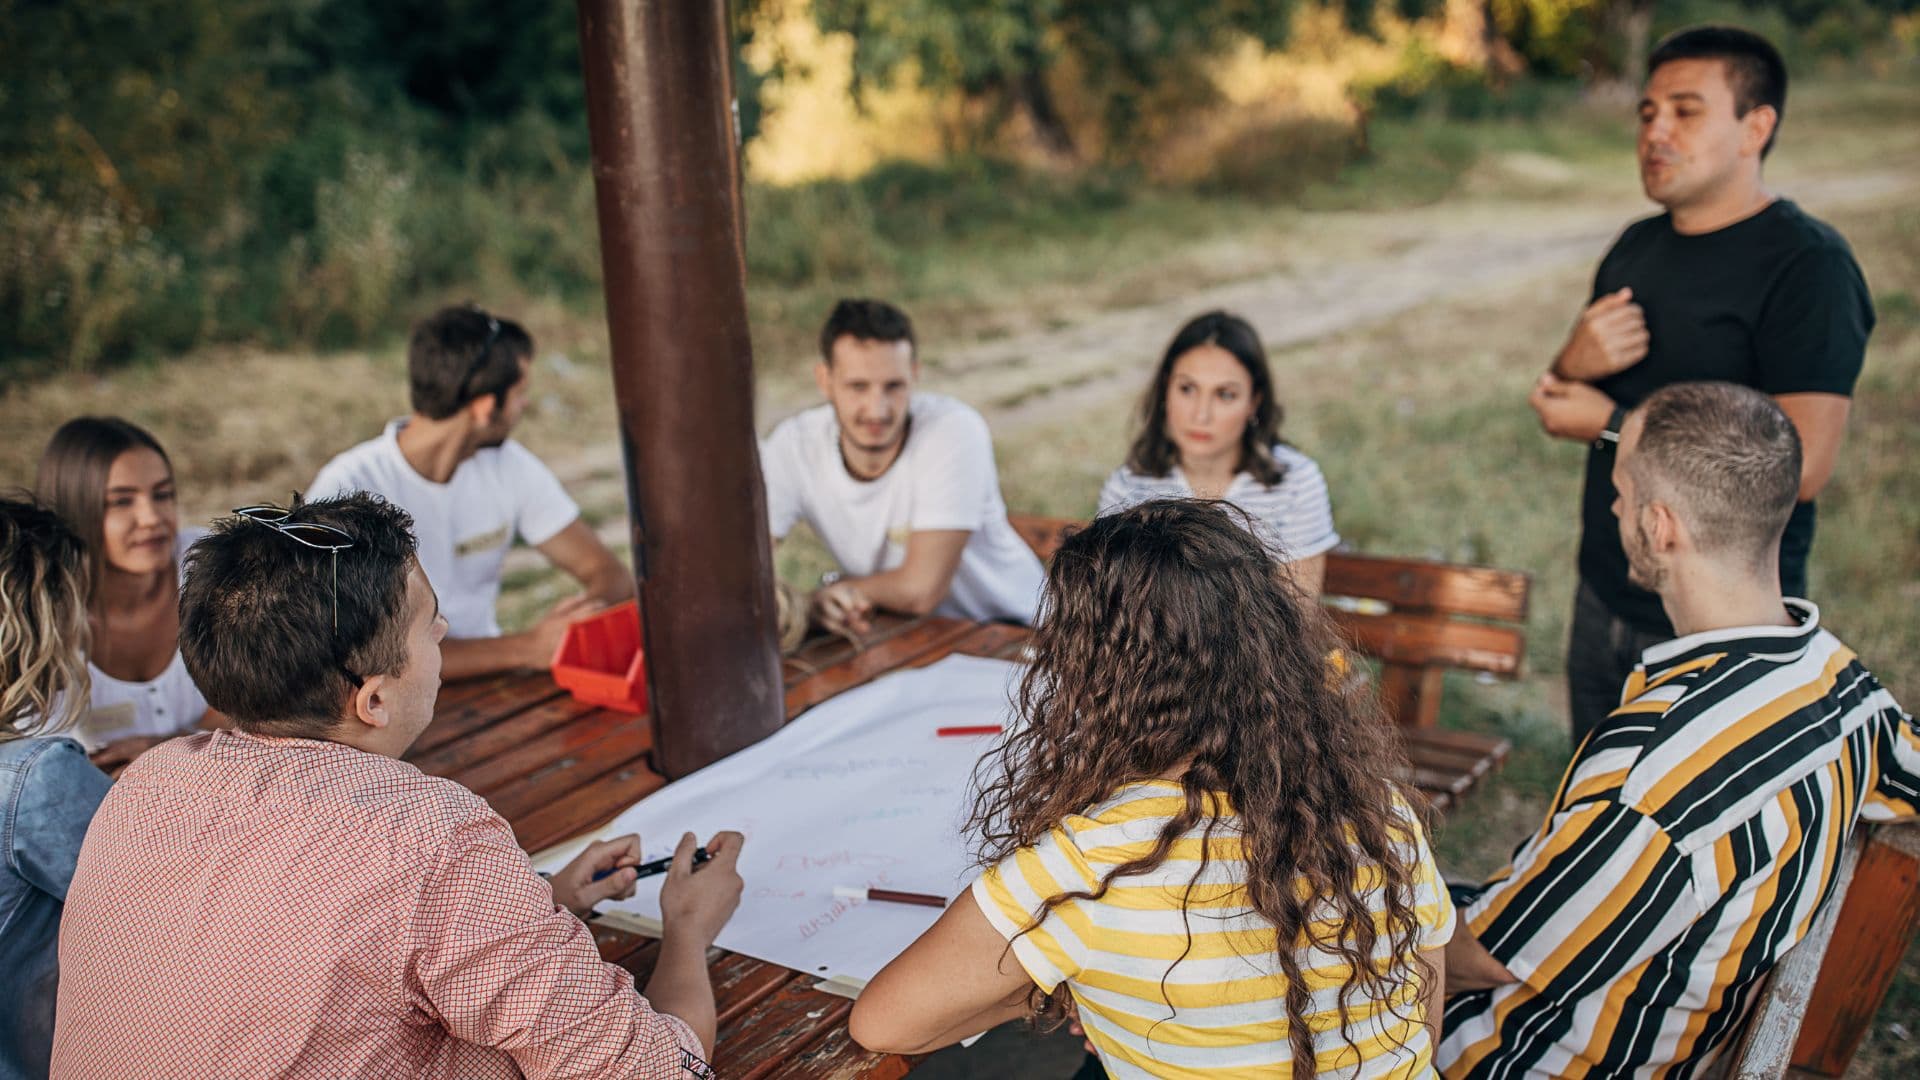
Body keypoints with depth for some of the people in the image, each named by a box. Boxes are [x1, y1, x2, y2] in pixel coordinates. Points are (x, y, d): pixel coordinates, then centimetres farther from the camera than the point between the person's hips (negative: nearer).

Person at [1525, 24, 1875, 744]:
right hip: (1605, 602, 7)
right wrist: (1574, 364, -12)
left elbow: (1801, 464, -25)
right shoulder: (1636, 247, 8)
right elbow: (1560, 408, 13)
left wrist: (1613, 427, -18)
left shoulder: (1807, 264, -16)